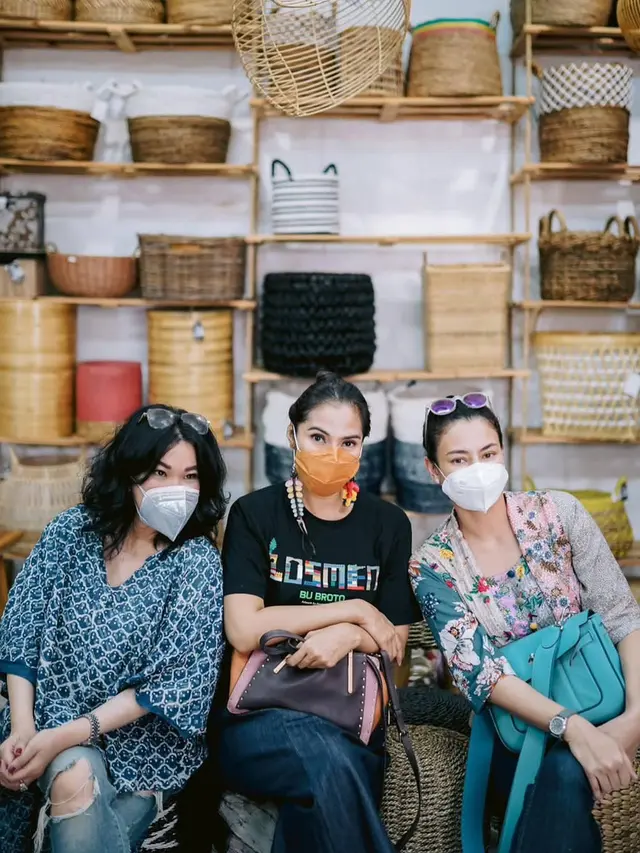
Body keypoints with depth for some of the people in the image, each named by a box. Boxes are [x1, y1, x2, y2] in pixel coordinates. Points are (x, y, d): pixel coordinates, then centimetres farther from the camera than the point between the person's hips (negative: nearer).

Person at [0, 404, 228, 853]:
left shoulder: (199, 563, -9)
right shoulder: (70, 532, 0)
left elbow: (168, 682, -13)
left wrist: (65, 736, -21)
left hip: (142, 737, -3)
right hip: (48, 718, 3)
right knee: (76, 775, -28)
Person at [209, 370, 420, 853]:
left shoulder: (388, 524, 9)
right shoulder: (255, 514, 1)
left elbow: (395, 640, 8)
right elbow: (244, 630, -11)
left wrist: (348, 636, -15)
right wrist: (355, 610, -8)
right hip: (259, 711, -1)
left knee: (315, 802, -30)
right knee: (326, 758, -33)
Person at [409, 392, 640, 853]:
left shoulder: (558, 513, -4)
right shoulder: (433, 566, -6)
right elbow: (479, 670, -15)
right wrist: (574, 729, -29)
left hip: (602, 707, 0)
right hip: (517, 729, 0)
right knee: (566, 772, -32)